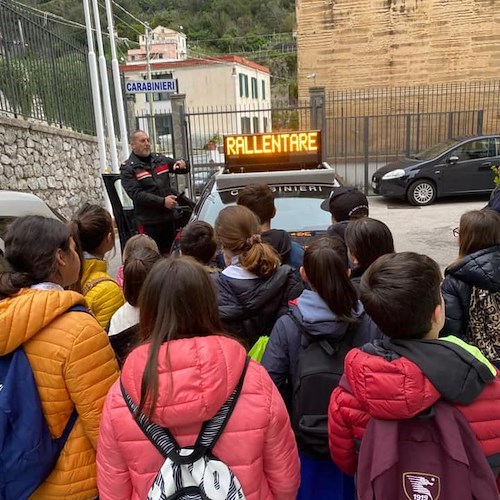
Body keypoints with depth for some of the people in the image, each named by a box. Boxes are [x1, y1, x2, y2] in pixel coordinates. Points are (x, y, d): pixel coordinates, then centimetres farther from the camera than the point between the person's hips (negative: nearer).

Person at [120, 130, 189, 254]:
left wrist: (183, 164, -8)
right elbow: (136, 194, -16)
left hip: (169, 217, 5)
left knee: (169, 253, 14)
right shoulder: (128, 168, -4)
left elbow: (184, 169, 18)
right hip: (148, 222, -5)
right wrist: (162, 201, -24)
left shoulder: (160, 159, 12)